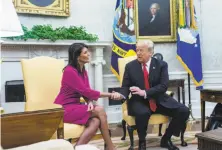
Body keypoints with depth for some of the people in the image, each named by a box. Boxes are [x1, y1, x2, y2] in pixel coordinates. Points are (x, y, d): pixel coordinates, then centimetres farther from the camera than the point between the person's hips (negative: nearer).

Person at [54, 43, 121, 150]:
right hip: (65, 109, -7)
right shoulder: (69, 71, -17)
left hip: (75, 106, 7)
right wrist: (110, 95, -18)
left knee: (95, 121, -22)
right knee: (99, 111, -21)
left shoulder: (83, 71, 9)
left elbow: (87, 92, 4)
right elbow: (86, 91, -22)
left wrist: (90, 102, -20)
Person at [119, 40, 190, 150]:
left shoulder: (161, 65, 0)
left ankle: (166, 139, 6)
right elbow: (125, 87, 0)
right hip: (139, 101, -2)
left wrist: (144, 92, -24)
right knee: (143, 113, -36)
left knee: (184, 111, -16)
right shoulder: (130, 66, 1)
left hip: (159, 100, 2)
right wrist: (121, 95, -25)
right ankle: (142, 141, -5)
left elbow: (163, 86, -11)